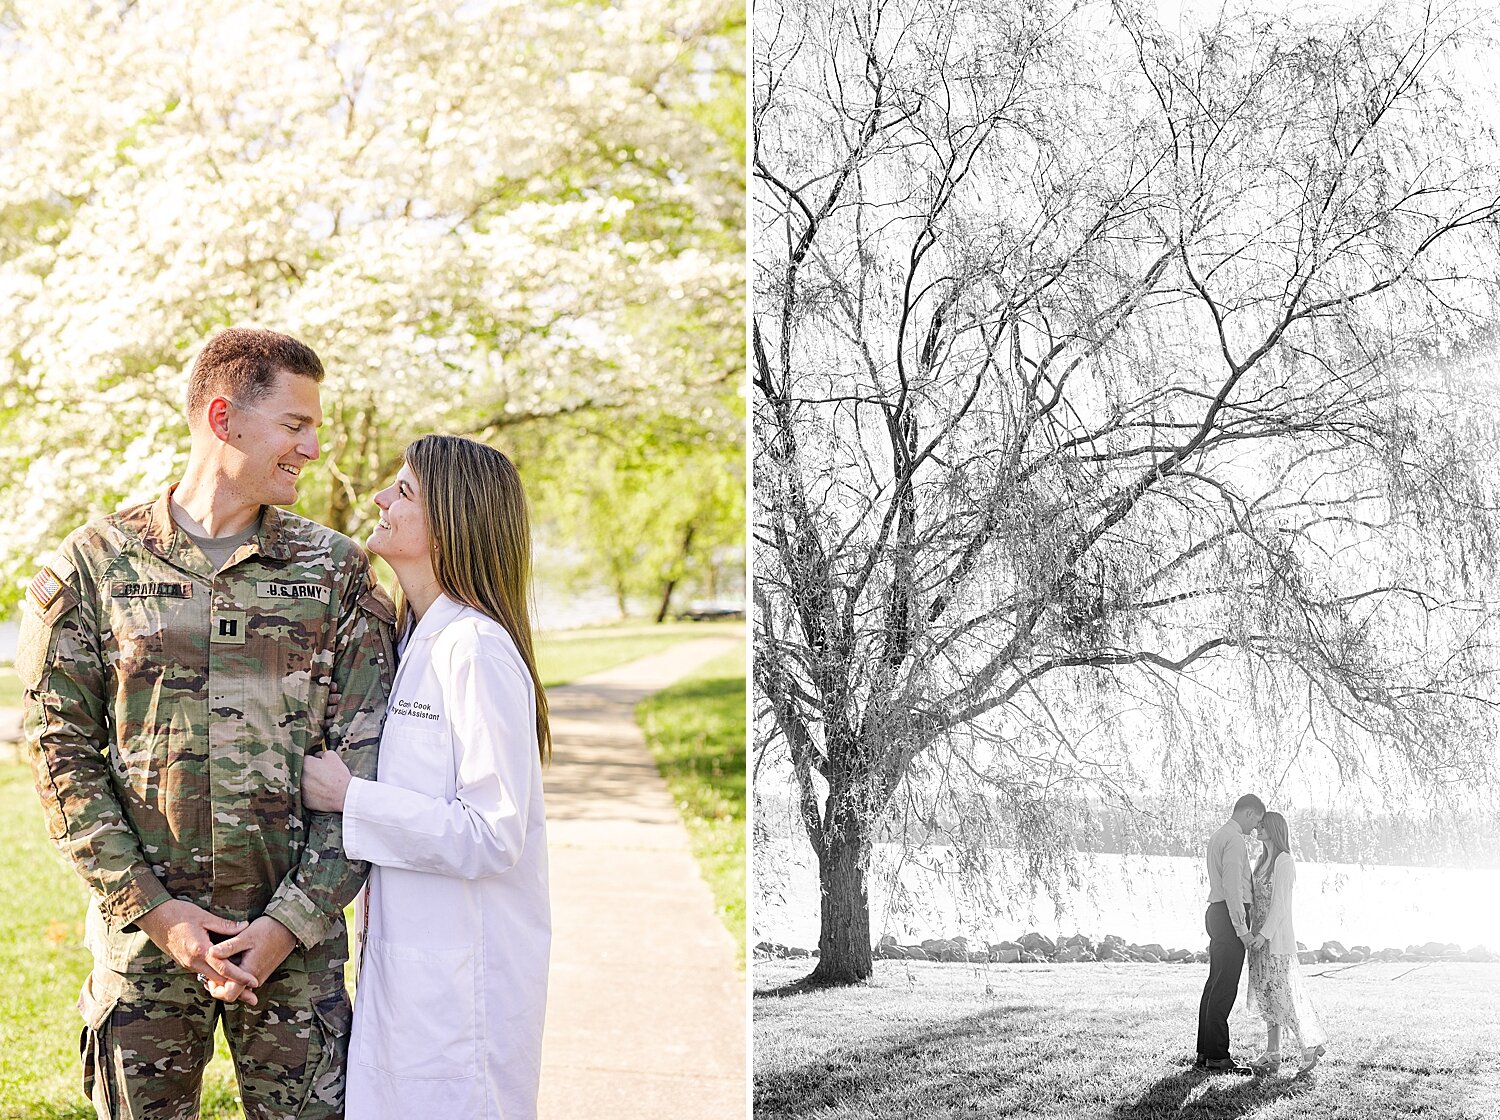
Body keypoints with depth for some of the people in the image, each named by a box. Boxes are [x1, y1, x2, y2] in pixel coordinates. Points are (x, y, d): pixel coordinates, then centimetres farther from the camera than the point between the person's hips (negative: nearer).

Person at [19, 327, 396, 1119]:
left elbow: (365, 762, 0)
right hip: (142, 933, 0)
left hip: (294, 934, 1)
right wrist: (154, 908, -9)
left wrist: (292, 921, -9)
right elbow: (61, 754, -1)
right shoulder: (93, 566, 2)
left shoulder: (336, 571, 4)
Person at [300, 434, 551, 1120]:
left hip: (461, 981, -9)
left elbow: (492, 836, -22)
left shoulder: (478, 651, -18)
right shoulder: (418, 639, 12)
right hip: (408, 957, 9)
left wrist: (348, 797, -17)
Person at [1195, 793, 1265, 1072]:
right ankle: (1217, 1055, -12)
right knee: (1225, 987, -10)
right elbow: (1232, 886, -19)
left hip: (1216, 913, 10)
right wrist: (1242, 929, -19)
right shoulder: (1234, 839, -12)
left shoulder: (1218, 836, 20)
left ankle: (1205, 1053, 13)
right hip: (1230, 914, -10)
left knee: (1215, 984, 11)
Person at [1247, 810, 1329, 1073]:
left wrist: (1264, 934, -21)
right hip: (1259, 936, 8)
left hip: (1277, 936, -8)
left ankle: (1311, 1046, 5)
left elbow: (1280, 903, -16)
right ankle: (1272, 1053, 8)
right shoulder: (1262, 861, 15)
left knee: (1282, 995, -6)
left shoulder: (1284, 861, -10)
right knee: (1267, 995, 7)